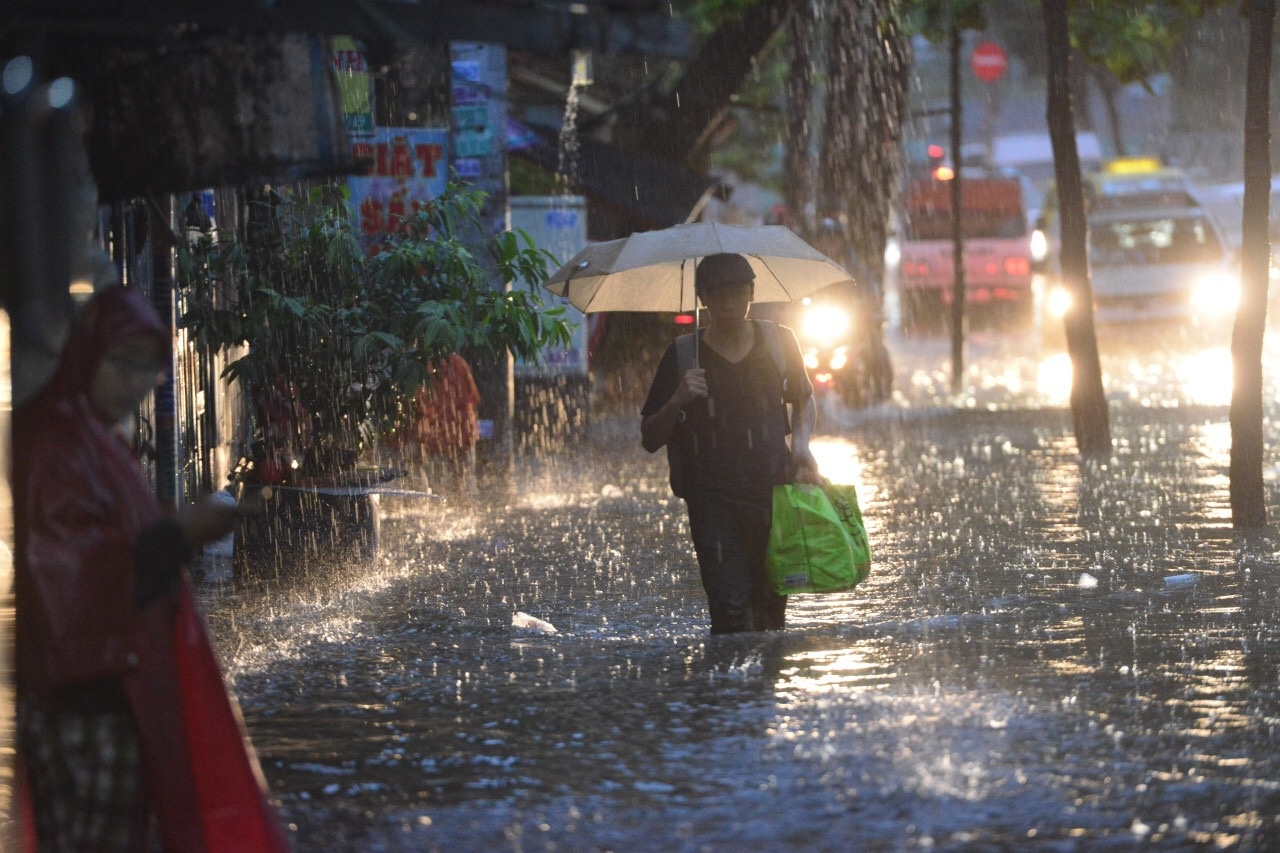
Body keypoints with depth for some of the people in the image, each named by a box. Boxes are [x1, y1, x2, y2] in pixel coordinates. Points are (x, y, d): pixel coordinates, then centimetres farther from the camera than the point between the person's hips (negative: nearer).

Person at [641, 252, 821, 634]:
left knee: (772, 612, 1)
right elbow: (650, 439, 3)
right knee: (730, 609, -15)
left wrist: (800, 443, 6)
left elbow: (804, 402, 26)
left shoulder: (779, 342, 7)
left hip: (775, 495, 2)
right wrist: (678, 401, -15)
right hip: (712, 499, -2)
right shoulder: (683, 356, 1)